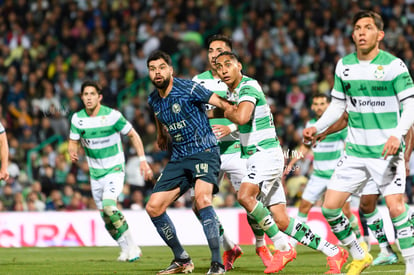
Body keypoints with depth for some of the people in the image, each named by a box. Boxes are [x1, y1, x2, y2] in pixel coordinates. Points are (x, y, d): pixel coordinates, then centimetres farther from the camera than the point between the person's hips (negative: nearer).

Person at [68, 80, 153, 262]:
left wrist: (143, 161, -9)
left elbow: (133, 135, -4)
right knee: (107, 218, 6)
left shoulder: (112, 116, -14)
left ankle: (131, 246, -16)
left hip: (115, 169, -5)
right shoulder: (77, 119, -2)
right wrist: (72, 153, -20)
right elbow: (73, 142, 5)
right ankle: (126, 249, 23)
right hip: (95, 173, 5)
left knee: (108, 206, -26)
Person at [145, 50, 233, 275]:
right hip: (179, 158, 7)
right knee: (153, 207, -1)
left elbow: (221, 103, -14)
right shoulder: (153, 100, 8)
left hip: (204, 152, -7)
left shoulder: (188, 88, -13)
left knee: (202, 198, -32)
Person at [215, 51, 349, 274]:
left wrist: (227, 113, -11)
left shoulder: (247, 86, -13)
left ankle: (283, 248, -19)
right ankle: (333, 252, 8)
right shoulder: (232, 92, 16)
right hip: (253, 157, 9)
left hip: (266, 153, -9)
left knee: (245, 196, -30)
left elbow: (241, 117, -31)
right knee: (281, 221, 1)